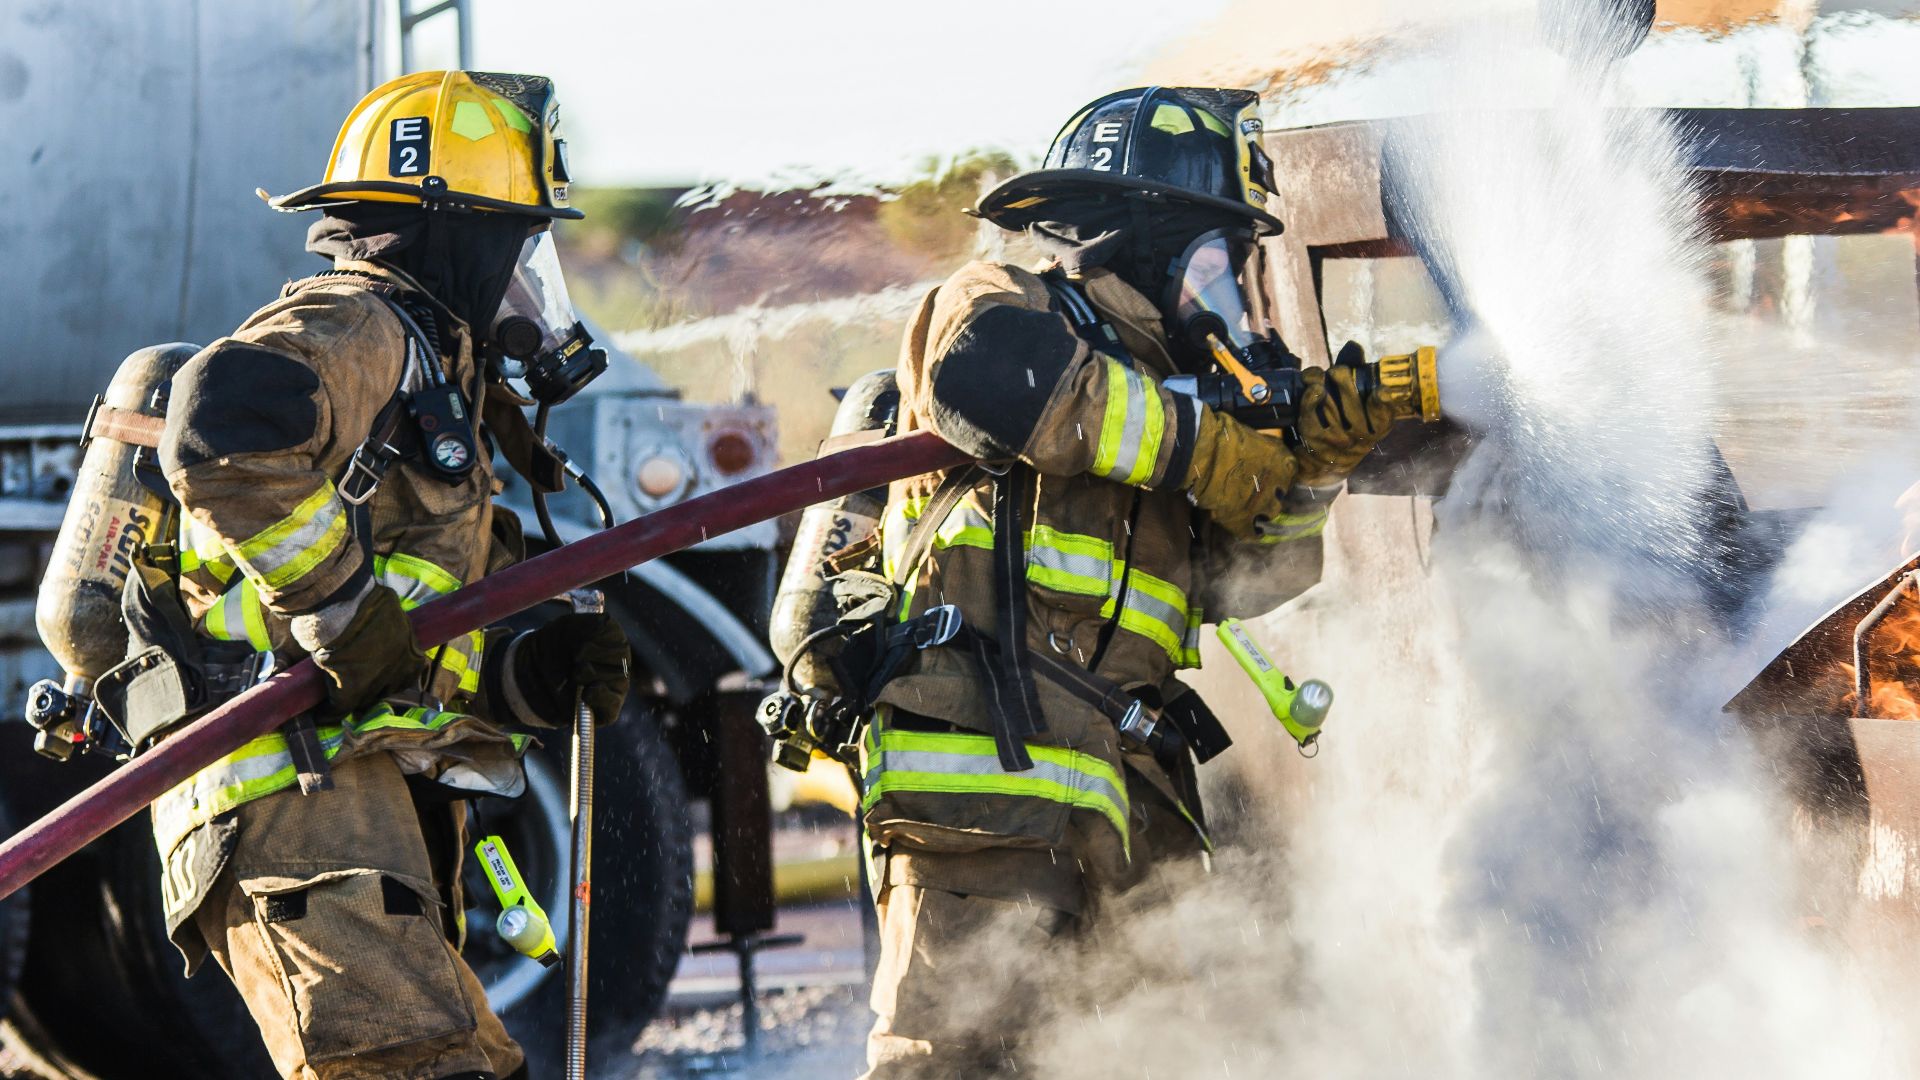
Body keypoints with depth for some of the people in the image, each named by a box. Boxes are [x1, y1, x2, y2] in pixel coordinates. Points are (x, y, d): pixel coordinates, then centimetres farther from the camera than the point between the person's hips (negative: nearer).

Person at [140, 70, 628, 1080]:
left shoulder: (428, 370, 28)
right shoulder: (358, 328, -4)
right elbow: (222, 422, -29)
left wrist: (536, 675, 8)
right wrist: (338, 598, -22)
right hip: (296, 789, -10)